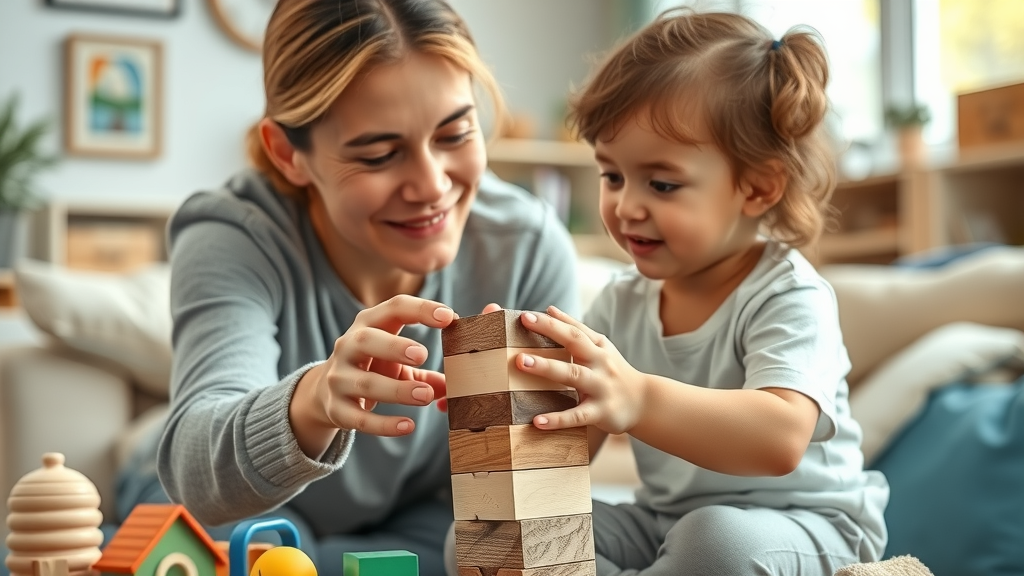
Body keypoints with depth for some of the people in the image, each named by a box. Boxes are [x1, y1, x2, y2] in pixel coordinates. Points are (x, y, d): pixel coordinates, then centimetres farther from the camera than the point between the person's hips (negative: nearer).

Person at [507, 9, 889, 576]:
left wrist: (638, 399, -51)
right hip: (660, 522, 5)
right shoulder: (623, 300, 2)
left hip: (798, 529, -5)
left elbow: (780, 439, -36)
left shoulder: (788, 297, -17)